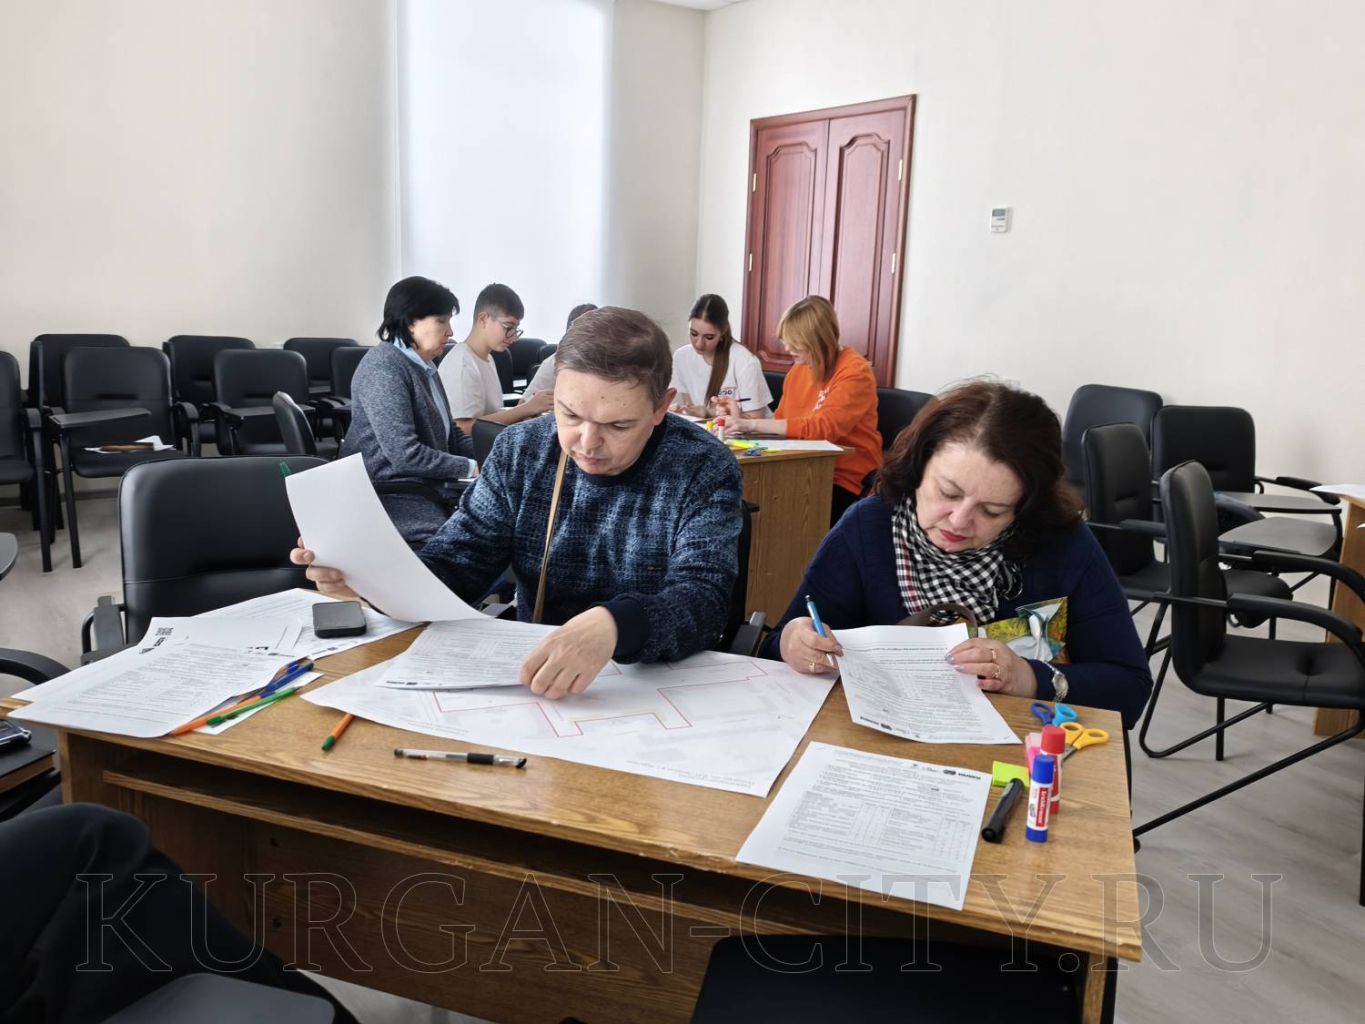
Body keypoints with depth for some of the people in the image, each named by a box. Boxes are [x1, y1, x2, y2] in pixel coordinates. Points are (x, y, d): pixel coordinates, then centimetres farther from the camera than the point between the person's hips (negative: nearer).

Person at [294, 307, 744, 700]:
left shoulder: (704, 471, -9)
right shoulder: (519, 451, 2)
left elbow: (703, 599, -21)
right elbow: (457, 563, 0)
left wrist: (612, 626, -41)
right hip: (530, 680, 2)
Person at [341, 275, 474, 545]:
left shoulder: (424, 366, 15)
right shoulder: (384, 367, -15)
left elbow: (449, 435, 18)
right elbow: (405, 454, -23)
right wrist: (470, 467, -16)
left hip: (426, 487, 9)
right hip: (393, 495, -9)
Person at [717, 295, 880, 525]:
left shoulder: (855, 372, -13)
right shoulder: (797, 370, 9)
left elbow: (824, 428, -25)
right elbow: (781, 424, 12)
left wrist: (751, 424, -27)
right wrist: (741, 420, -8)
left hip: (845, 480, -6)